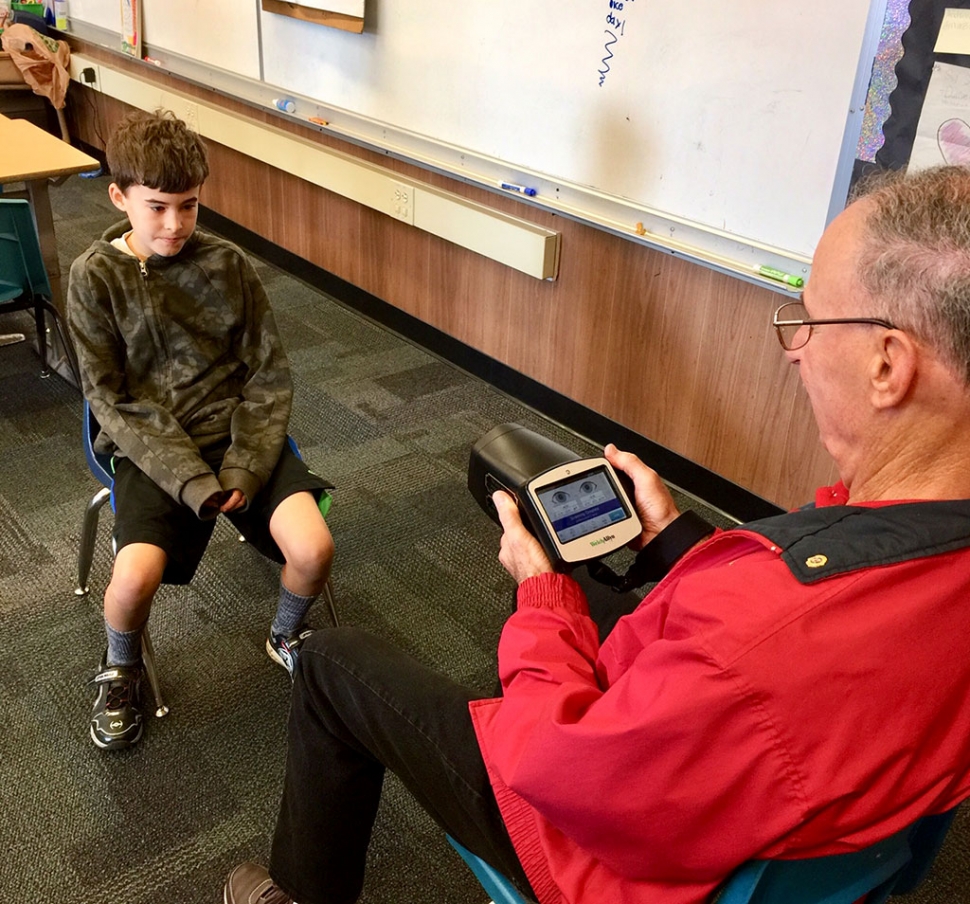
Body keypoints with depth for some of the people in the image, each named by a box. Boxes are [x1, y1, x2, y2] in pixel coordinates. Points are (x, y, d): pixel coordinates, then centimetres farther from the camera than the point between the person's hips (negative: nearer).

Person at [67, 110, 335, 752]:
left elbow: (269, 376, 2)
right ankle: (121, 670, 12)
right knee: (136, 576, -27)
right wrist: (194, 482, -18)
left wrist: (245, 467, -13)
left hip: (238, 431, 2)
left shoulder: (228, 264, 0)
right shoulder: (96, 277, -4)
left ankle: (288, 636, 16)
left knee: (314, 549, -21)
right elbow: (112, 399, -7)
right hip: (149, 446, -1)